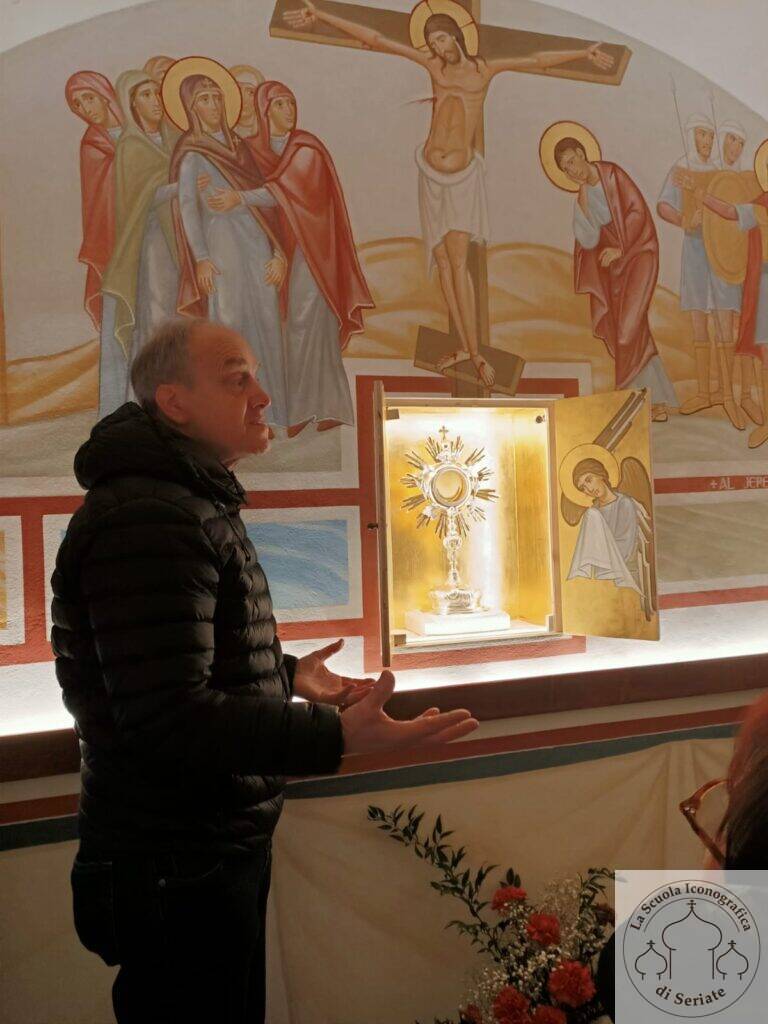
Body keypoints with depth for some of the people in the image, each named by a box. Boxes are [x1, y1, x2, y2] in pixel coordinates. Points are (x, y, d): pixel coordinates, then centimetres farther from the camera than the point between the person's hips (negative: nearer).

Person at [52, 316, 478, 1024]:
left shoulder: (196, 504, 13)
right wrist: (335, 737, -34)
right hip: (176, 870, -10)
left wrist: (286, 675, 17)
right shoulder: (148, 517, -24)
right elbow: (170, 718, -30)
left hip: (221, 844, 10)